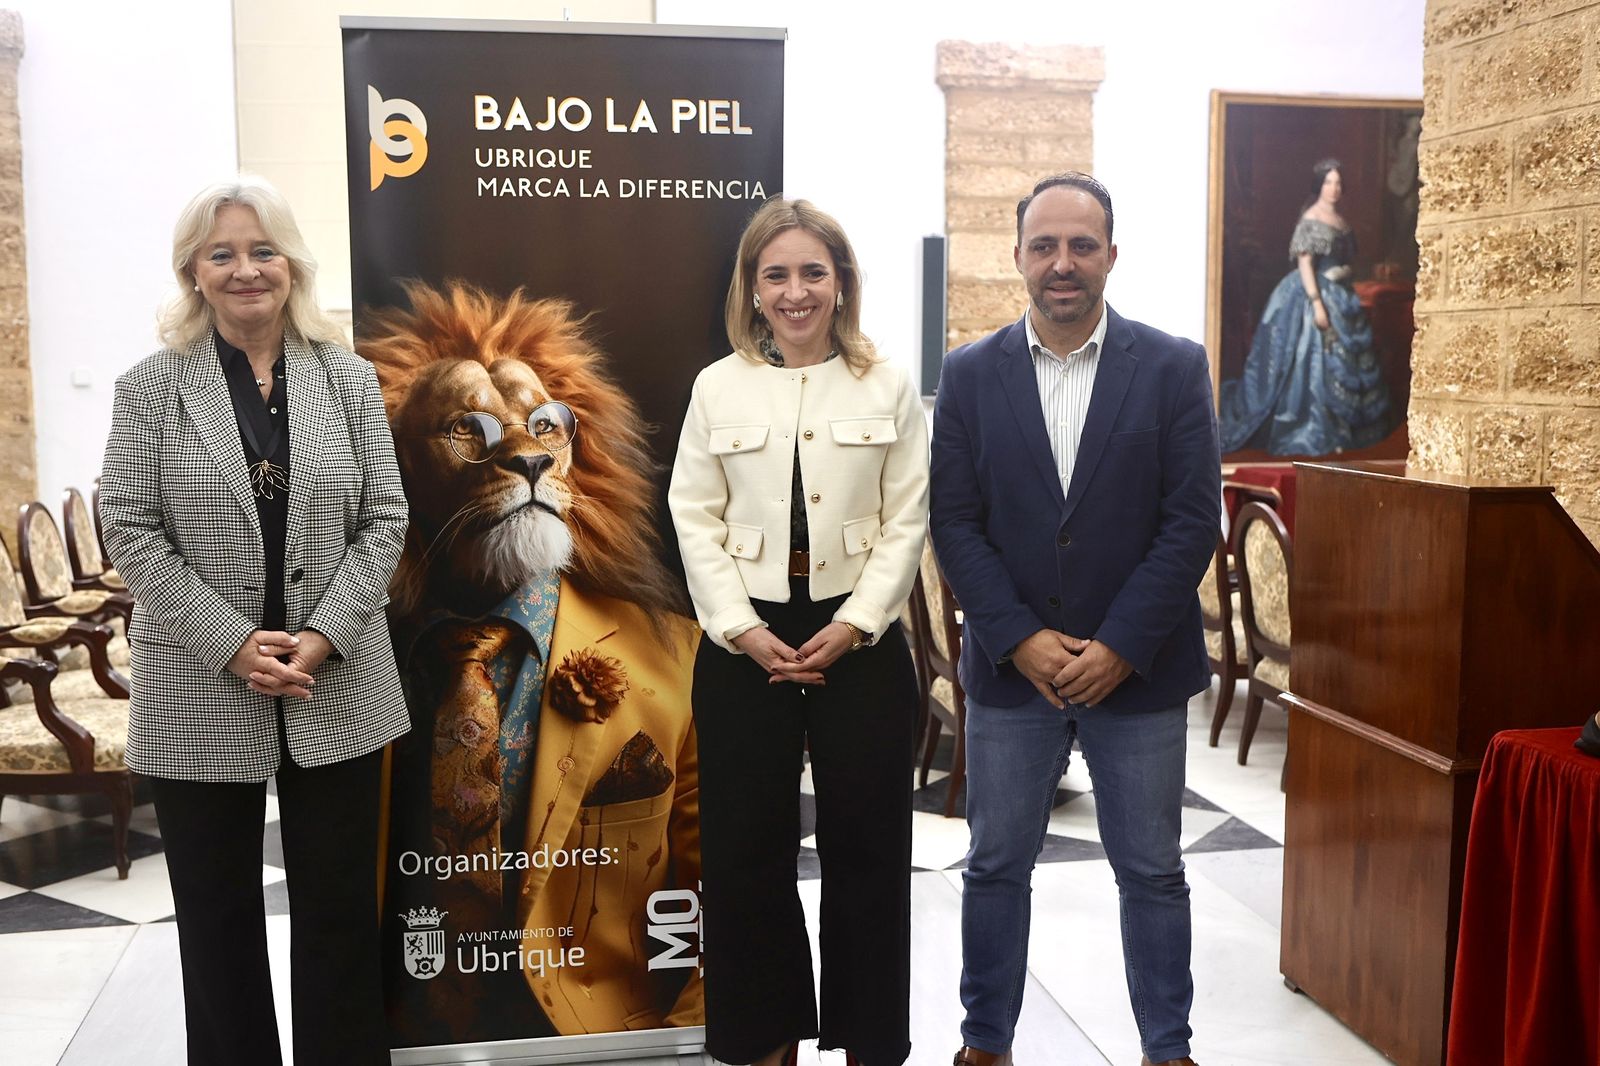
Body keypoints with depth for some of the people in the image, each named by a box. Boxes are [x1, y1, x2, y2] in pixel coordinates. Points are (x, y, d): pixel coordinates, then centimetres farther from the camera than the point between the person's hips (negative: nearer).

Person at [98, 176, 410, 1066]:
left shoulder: (350, 379, 3)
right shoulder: (150, 388, -1)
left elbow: (384, 520, 0)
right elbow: (132, 532, -5)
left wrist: (323, 637, -11)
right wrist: (232, 645, -14)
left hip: (338, 687, 1)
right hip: (202, 693, -1)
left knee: (341, 909, 11)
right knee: (219, 916, 13)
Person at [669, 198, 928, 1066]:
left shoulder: (889, 387, 4)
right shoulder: (717, 387, 5)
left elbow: (908, 520, -1)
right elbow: (694, 519, 1)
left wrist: (853, 625, -11)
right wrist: (741, 630, -10)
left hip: (859, 638, 0)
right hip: (744, 644, 1)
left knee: (866, 842, 7)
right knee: (746, 847, 7)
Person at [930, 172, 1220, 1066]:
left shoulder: (1174, 367, -2)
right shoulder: (970, 373, 2)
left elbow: (1194, 521, -6)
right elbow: (955, 523, -1)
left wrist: (1120, 647, -13)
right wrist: (1020, 640, -11)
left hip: (1137, 669, -1)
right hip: (1011, 666, 1)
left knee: (1152, 872, 10)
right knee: (997, 866, 12)